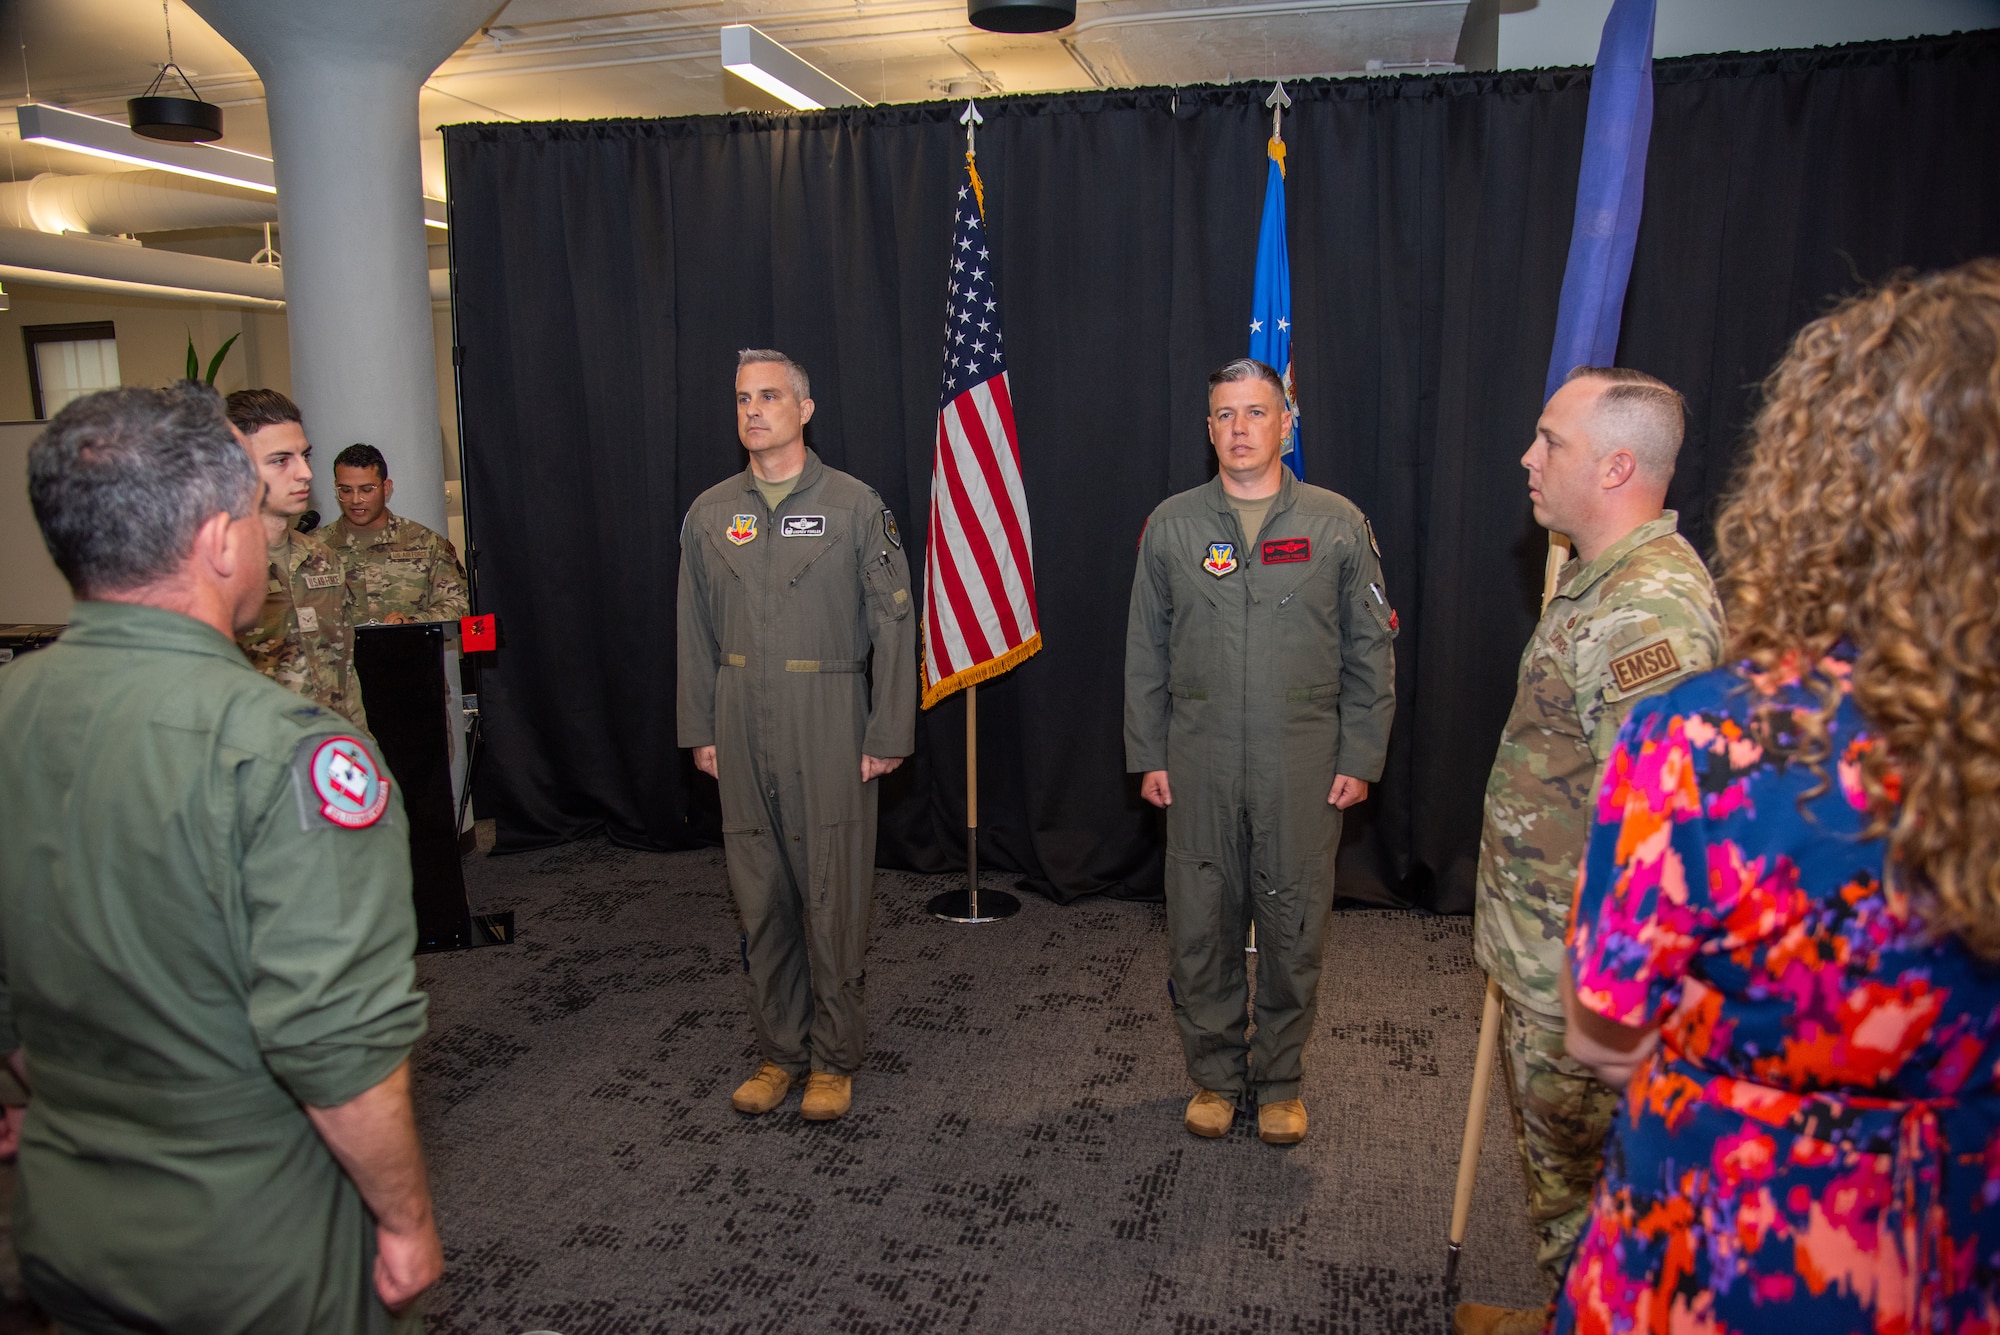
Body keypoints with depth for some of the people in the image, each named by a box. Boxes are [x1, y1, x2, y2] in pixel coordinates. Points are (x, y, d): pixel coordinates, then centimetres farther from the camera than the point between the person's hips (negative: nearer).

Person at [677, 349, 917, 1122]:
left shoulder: (855, 506, -2)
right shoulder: (709, 514, 9)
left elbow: (894, 626, -3)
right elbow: (696, 632, 12)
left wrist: (888, 735, -7)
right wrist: (699, 730, 8)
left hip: (829, 726, -3)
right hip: (742, 730, 4)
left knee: (833, 896, 2)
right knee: (760, 895, 9)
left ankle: (835, 1060, 18)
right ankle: (780, 1051, 25)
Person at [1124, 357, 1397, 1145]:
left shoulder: (1337, 524, 1)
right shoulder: (1170, 525, 5)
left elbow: (1370, 652, 4)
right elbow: (1145, 653, 8)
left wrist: (1361, 757, -1)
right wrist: (1147, 756, 4)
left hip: (1304, 770, -1)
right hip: (1198, 768, 1)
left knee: (1293, 931, 8)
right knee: (1199, 930, 7)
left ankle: (1280, 1082, 28)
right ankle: (1214, 1076, 28)